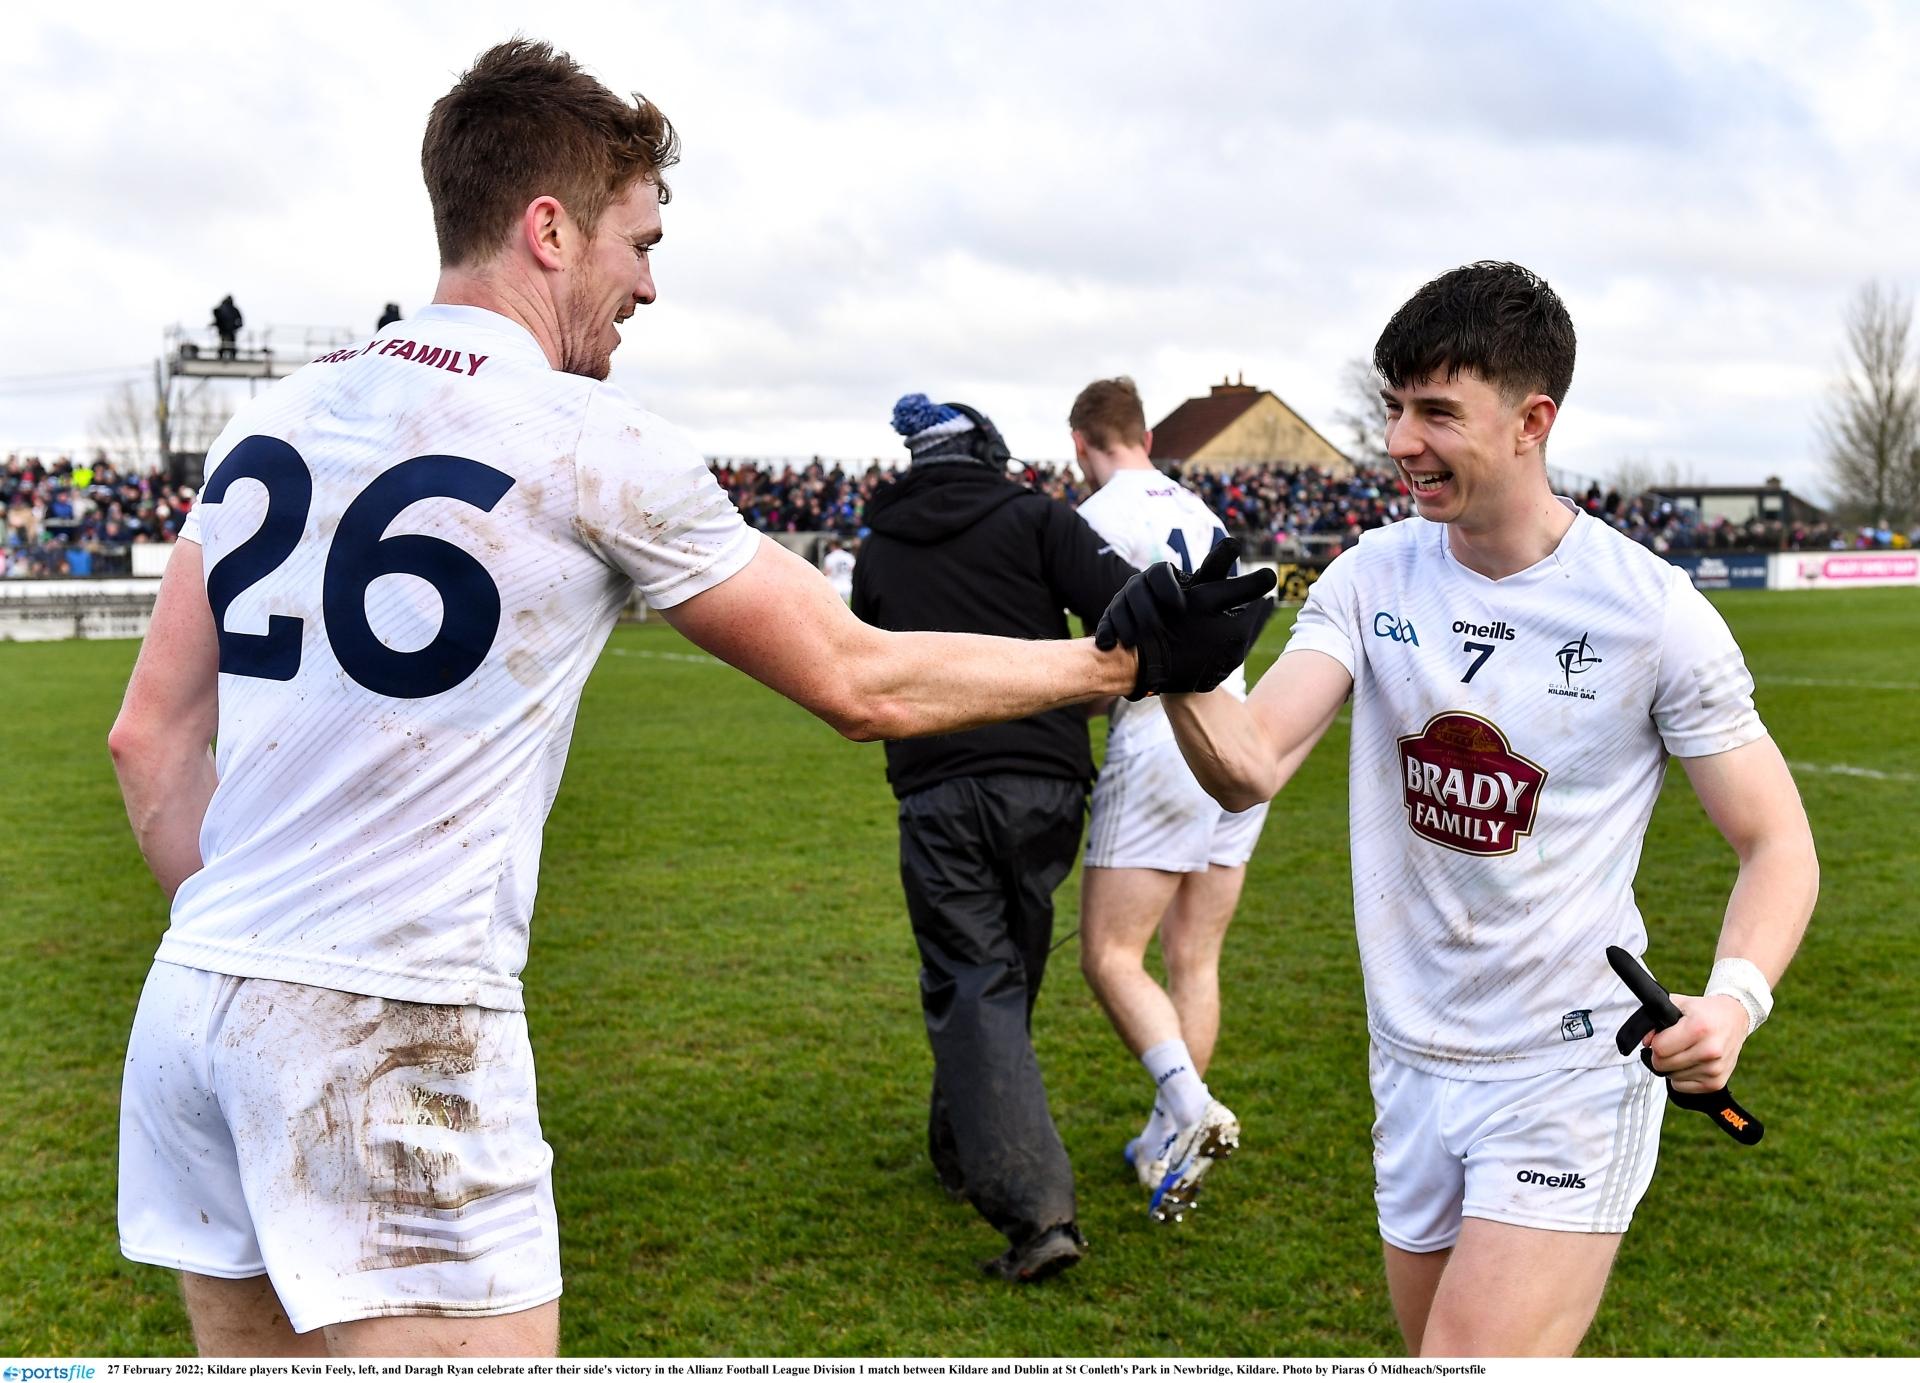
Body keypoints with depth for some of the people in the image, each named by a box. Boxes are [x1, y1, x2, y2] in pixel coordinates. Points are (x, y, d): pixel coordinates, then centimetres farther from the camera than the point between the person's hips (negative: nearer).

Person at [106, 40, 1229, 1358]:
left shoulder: (271, 420, 9)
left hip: (191, 1003, 7)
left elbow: (153, 737, 12)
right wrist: (1117, 662, 9)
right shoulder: (600, 447, -9)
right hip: (395, 1038, -7)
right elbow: (861, 683, -2)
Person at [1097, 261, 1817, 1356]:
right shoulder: (1372, 579, -2)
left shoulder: (1652, 610, -13)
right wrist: (1181, 677, -36)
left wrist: (1735, 998, -26)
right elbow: (1251, 770, -14)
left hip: (1575, 1077, -5)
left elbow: (1778, 844, -7)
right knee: (1436, 1349, 19)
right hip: (1414, 1066, 5)